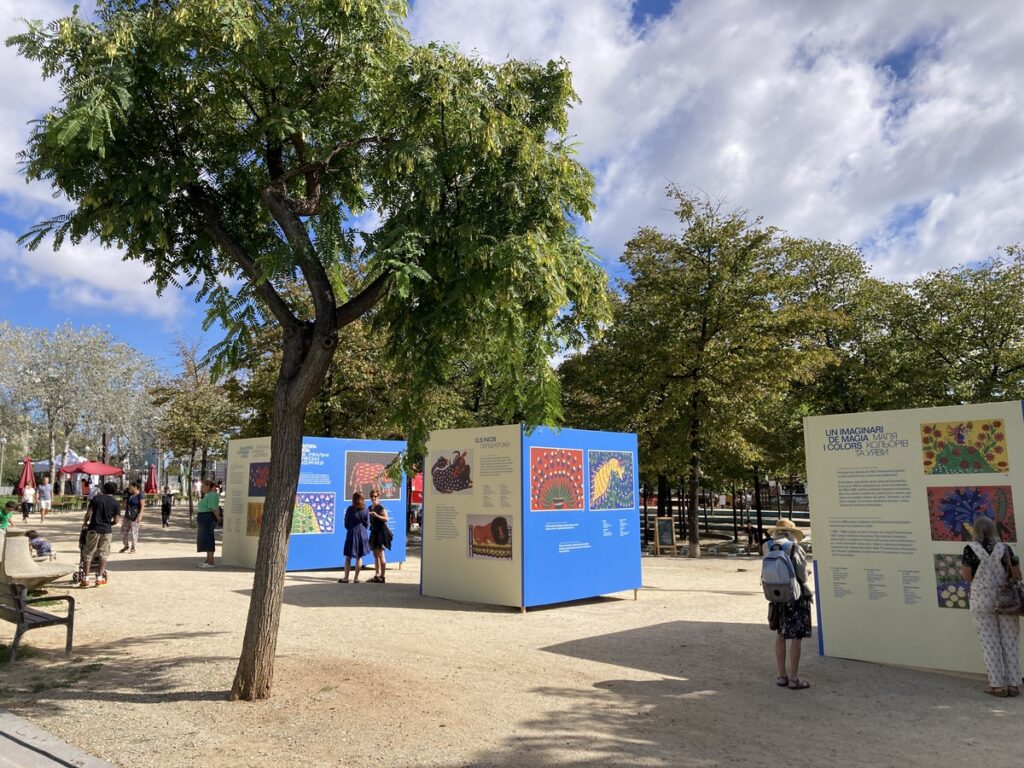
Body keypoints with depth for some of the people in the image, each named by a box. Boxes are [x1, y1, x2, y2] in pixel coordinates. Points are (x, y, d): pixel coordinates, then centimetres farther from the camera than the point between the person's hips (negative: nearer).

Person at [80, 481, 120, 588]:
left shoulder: (96, 498, 0)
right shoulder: (116, 504, 2)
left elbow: (88, 513, -4)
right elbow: (115, 521, -1)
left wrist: (85, 523, 13)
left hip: (94, 529, 0)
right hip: (107, 531, 1)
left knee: (88, 554, 7)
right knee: (103, 555, 10)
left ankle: (85, 579, 6)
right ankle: (99, 578, 9)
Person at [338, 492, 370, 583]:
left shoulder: (350, 509, -8)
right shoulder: (365, 510, -3)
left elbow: (346, 524, -3)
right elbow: (367, 523, 2)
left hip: (351, 534, -2)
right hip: (362, 534, 2)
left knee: (348, 557, 7)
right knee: (359, 557, 8)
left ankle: (346, 578, 8)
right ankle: (356, 578, 11)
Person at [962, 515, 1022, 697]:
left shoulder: (970, 549, -10)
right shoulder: (1005, 548, -3)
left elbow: (968, 577, -8)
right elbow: (1017, 576, 0)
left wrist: (963, 567, 12)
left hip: (982, 599, -2)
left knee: (989, 642, 5)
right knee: (1010, 642, 9)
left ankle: (997, 685, 7)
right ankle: (1013, 684, 12)